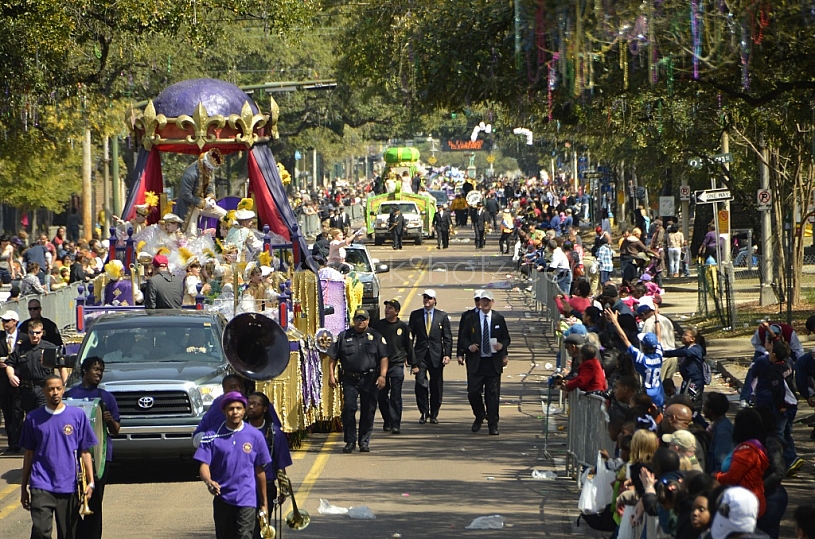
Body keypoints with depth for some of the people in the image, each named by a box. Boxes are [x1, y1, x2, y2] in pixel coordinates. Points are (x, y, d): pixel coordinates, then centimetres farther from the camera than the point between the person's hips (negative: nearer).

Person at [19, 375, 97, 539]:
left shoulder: (77, 415, 3)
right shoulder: (34, 418, 5)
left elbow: (85, 452, 5)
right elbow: (29, 454, 12)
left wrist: (90, 482, -2)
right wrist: (23, 488, 13)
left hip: (69, 485, 1)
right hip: (41, 486, 0)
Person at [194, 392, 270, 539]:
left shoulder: (255, 436, 1)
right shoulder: (212, 436, 0)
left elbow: (260, 471, 8)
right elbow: (204, 464, -5)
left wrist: (264, 503, 11)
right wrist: (208, 481, -29)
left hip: (247, 500, -2)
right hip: (222, 498, 2)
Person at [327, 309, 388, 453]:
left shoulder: (376, 337, 7)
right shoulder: (343, 336, 8)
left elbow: (384, 357, 3)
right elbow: (332, 357, 9)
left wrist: (382, 375, -9)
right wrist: (331, 375, 1)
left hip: (369, 380, 0)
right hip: (350, 380, 0)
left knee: (368, 411, 3)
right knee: (348, 408, -9)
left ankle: (364, 442, 13)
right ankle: (350, 441, 0)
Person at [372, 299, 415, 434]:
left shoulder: (403, 326, 3)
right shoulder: (378, 325, 7)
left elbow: (409, 346, 8)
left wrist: (413, 364, 8)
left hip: (397, 364, -3)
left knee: (396, 396, -8)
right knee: (382, 395, 7)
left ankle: (395, 424, -9)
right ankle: (387, 422, 22)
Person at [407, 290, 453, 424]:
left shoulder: (442, 316, 6)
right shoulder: (415, 315, 7)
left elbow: (448, 337, 5)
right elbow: (409, 336, 7)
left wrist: (447, 354, -7)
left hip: (436, 356, 0)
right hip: (420, 355, 0)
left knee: (436, 386, 2)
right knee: (420, 383, -9)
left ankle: (434, 414, 14)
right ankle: (424, 413, 4)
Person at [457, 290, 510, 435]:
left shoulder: (499, 319, 7)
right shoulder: (471, 319, 6)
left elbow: (506, 338, 12)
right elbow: (464, 337, 9)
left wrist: (502, 345, -11)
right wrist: (469, 346, -12)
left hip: (493, 362, 0)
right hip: (476, 362, 0)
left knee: (493, 394, -1)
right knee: (473, 392, -3)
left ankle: (493, 425, 5)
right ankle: (479, 417, 23)